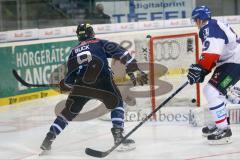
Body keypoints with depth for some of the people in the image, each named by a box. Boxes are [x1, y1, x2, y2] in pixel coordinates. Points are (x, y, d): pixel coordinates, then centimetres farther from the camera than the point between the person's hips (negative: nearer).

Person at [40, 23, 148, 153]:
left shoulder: (74, 51, 27)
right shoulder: (101, 43, 20)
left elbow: (69, 81, 24)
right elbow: (121, 54, 5)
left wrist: (65, 85, 45)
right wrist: (134, 71, 2)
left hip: (81, 84, 3)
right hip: (102, 80, -3)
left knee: (69, 111, 20)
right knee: (116, 103, 20)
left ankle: (49, 139, 16)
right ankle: (118, 135, 5)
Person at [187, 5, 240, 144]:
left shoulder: (209, 28, -17)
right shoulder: (214, 26, 16)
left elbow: (212, 52, -30)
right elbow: (213, 55, 19)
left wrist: (199, 68, -27)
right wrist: (203, 71, 13)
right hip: (229, 61, 11)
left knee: (212, 92, -18)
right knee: (210, 91, 21)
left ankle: (224, 131, -16)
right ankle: (221, 124, 29)